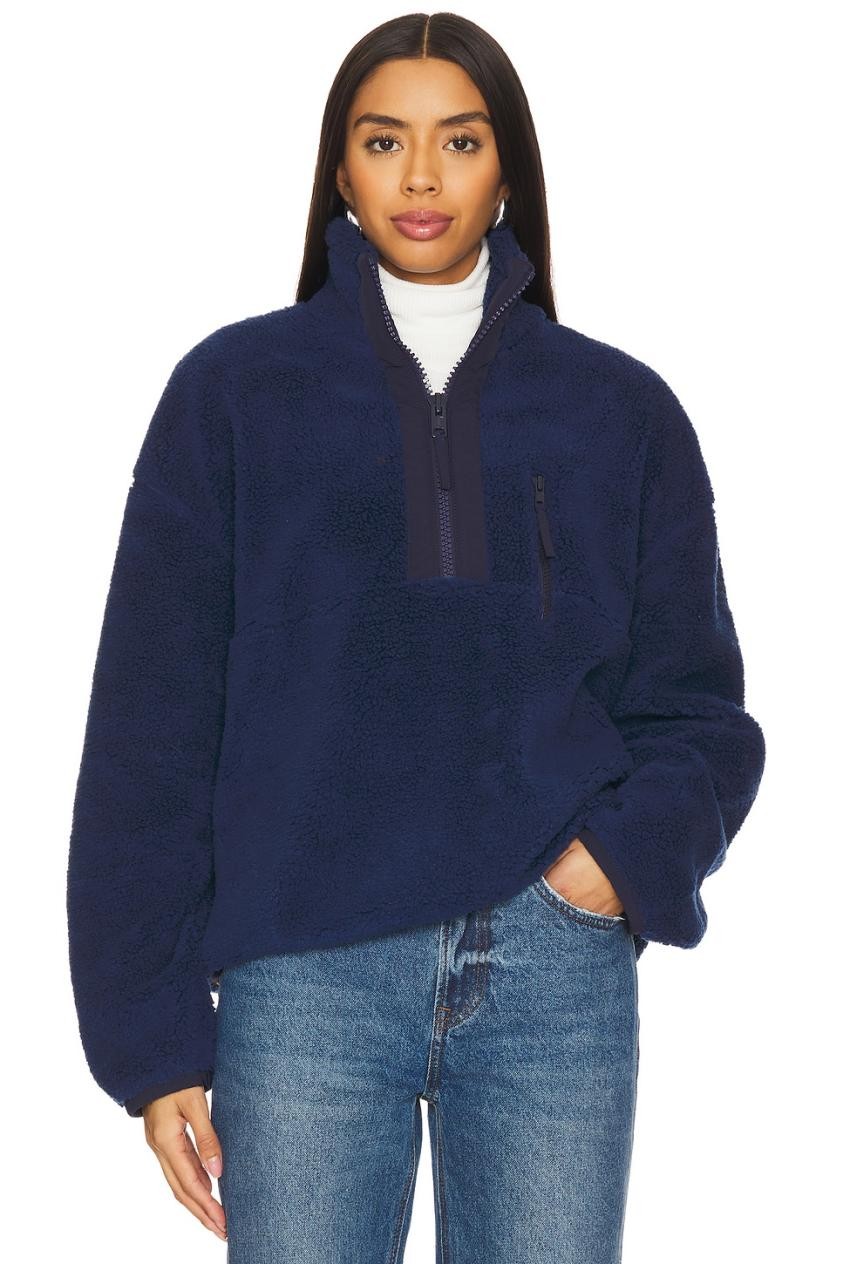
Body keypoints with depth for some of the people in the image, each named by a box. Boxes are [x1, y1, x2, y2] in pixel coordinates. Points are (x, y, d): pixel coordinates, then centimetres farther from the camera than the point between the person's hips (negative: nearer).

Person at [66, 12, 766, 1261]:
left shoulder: (620, 410, 8)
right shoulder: (235, 389, 4)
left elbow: (693, 704, 12)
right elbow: (152, 722, 2)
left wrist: (635, 847, -10)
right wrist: (152, 1032, -2)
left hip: (559, 965, 1)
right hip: (307, 970, -1)